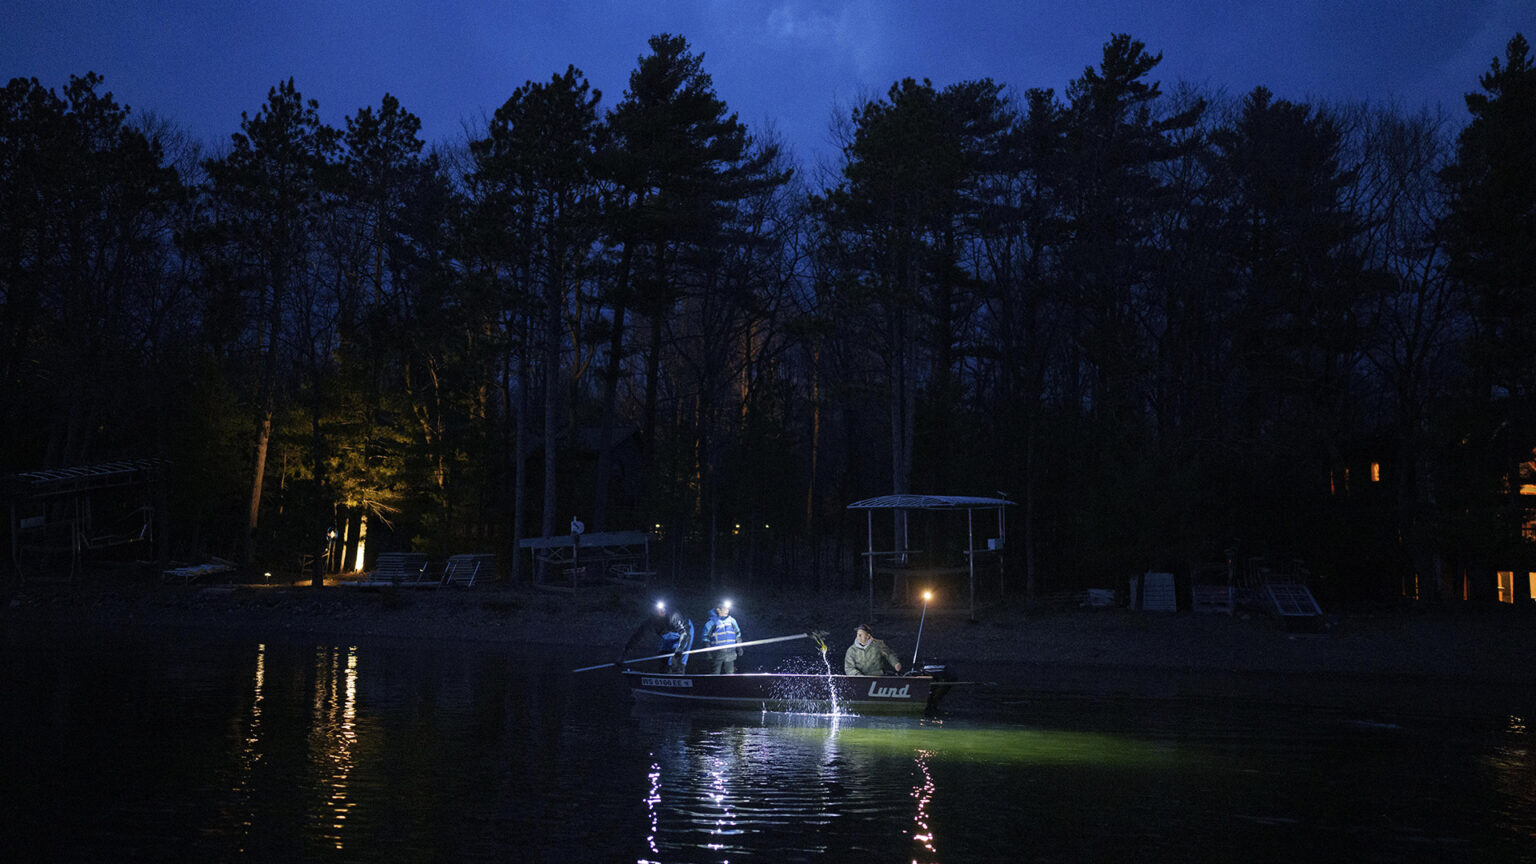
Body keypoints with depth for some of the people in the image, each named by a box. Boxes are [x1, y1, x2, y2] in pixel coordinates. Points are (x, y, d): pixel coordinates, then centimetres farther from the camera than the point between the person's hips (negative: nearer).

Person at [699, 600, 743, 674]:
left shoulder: (732, 621, 9)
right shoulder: (712, 622, -6)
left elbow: (737, 634, 20)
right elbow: (705, 637, -2)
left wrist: (739, 647, 15)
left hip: (730, 653, 5)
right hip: (717, 654, -5)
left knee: (729, 674, 6)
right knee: (715, 674, -2)